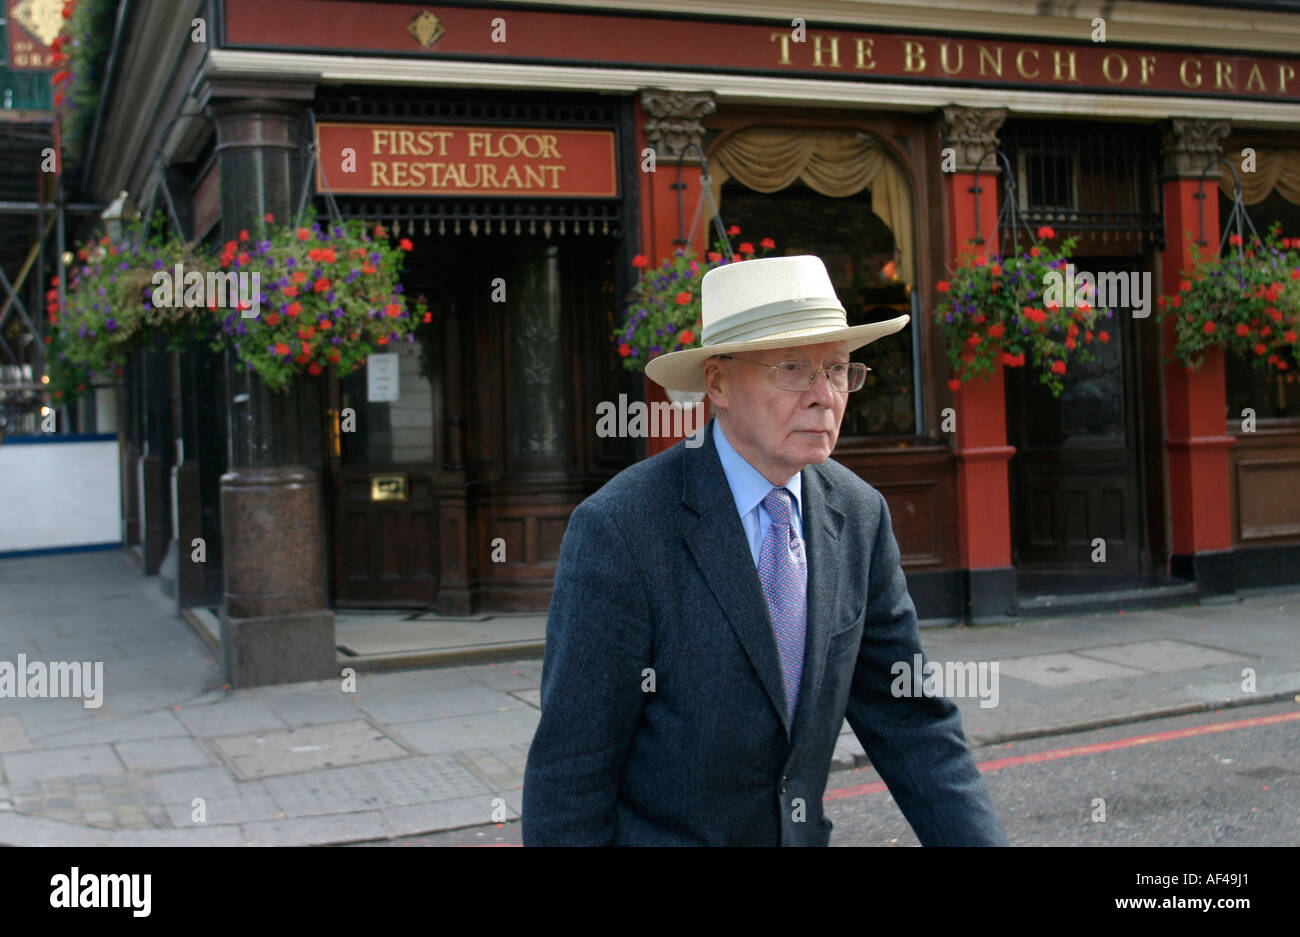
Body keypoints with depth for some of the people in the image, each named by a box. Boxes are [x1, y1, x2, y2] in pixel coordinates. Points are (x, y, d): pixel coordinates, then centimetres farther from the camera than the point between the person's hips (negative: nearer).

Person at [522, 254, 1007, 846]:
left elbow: (906, 715, -2)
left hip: (800, 831, 6)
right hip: (652, 833, -5)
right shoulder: (618, 530, -22)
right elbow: (569, 771, -19)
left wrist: (979, 841, -11)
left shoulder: (860, 516, -4)